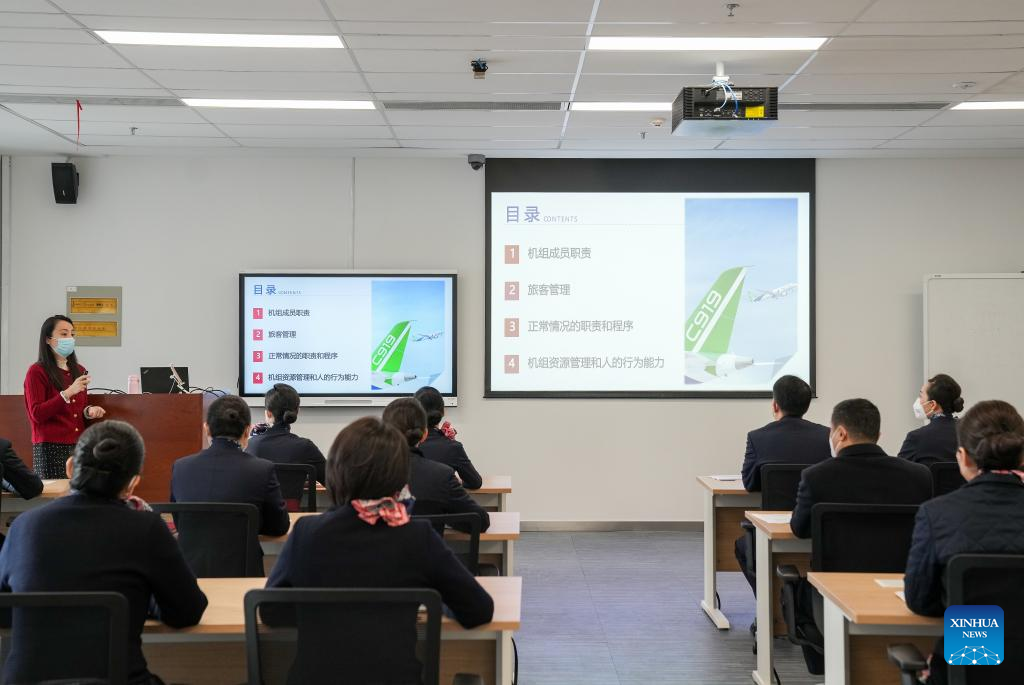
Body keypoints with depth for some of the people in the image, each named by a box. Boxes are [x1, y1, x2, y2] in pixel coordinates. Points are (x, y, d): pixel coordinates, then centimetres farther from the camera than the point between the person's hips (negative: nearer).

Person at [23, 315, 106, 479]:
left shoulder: (79, 371, 14)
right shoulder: (37, 372, -2)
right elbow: (36, 414, -10)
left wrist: (89, 411, 2)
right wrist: (67, 393, -20)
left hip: (79, 445, 5)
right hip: (51, 447, -5)